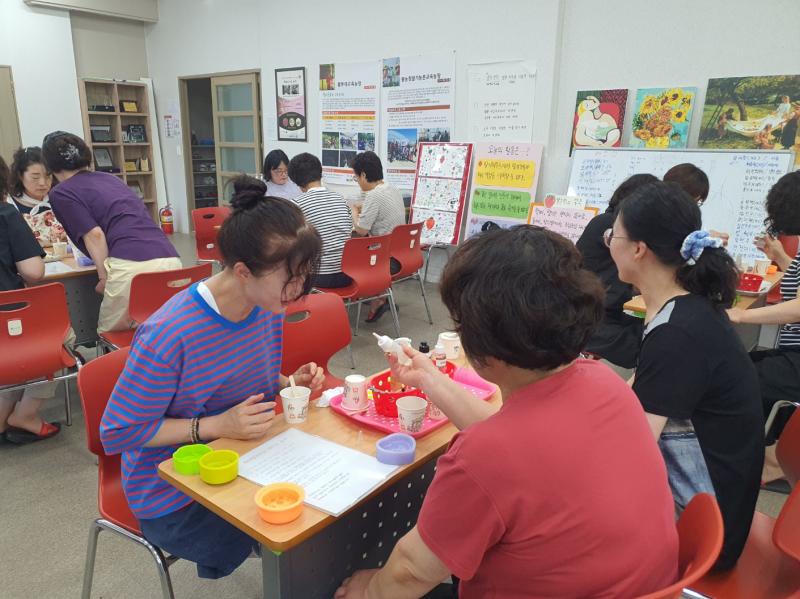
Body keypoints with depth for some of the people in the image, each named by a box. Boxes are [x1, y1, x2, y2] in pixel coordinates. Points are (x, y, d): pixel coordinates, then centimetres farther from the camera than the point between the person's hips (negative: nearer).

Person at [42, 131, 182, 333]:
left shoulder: (60, 193, 11)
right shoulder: (110, 178, 30)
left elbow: (95, 235, -2)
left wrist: (104, 277, 6)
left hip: (131, 265, -6)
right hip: (170, 260, 6)